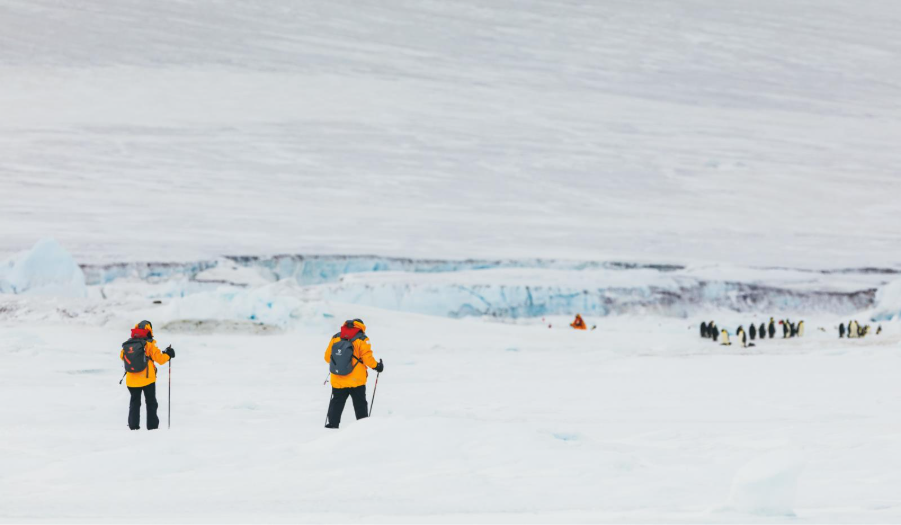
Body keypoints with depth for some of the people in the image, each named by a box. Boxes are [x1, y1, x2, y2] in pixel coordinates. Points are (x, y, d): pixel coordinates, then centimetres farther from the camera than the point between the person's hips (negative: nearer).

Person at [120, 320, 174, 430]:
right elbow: (160, 359, -9)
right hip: (147, 380, -3)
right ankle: (152, 425, 8)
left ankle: (133, 425, 10)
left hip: (132, 380, 3)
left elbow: (122, 356, 15)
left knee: (134, 402, 15)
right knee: (151, 403, 10)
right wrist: (168, 354, 10)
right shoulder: (149, 345, -12)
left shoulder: (126, 346, -1)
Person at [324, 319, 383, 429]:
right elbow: (367, 358, -12)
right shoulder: (361, 340, -8)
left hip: (338, 381, 3)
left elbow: (327, 357, 7)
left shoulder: (335, 338, 3)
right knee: (360, 404, 9)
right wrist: (376, 366, 5)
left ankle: (332, 424, 9)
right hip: (356, 381, -2)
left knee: (336, 403, 13)